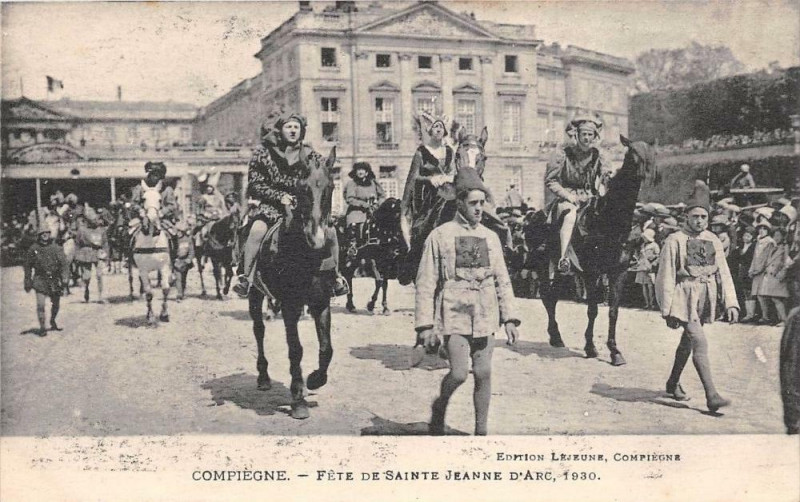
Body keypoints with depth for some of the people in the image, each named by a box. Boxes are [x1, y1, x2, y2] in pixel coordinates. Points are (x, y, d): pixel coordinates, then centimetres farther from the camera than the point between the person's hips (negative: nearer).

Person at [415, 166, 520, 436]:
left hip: (485, 317, 4)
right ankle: (440, 406, 19)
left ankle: (481, 430, 17)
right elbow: (425, 283, -2)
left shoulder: (490, 237, 10)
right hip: (454, 315, -4)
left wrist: (510, 319, 6)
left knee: (483, 374, 3)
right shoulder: (440, 236, -2)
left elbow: (502, 281, 13)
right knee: (459, 373, -12)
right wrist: (425, 325, -7)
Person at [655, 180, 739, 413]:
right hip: (684, 297, -6)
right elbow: (666, 277, -8)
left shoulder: (714, 241, 8)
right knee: (700, 343, -15)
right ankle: (711, 395, -15)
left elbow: (723, 274, 8)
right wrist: (668, 310, -11)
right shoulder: (674, 241, -8)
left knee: (688, 341, 18)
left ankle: (673, 383, 35)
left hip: (705, 300, 6)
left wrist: (731, 303, -1)